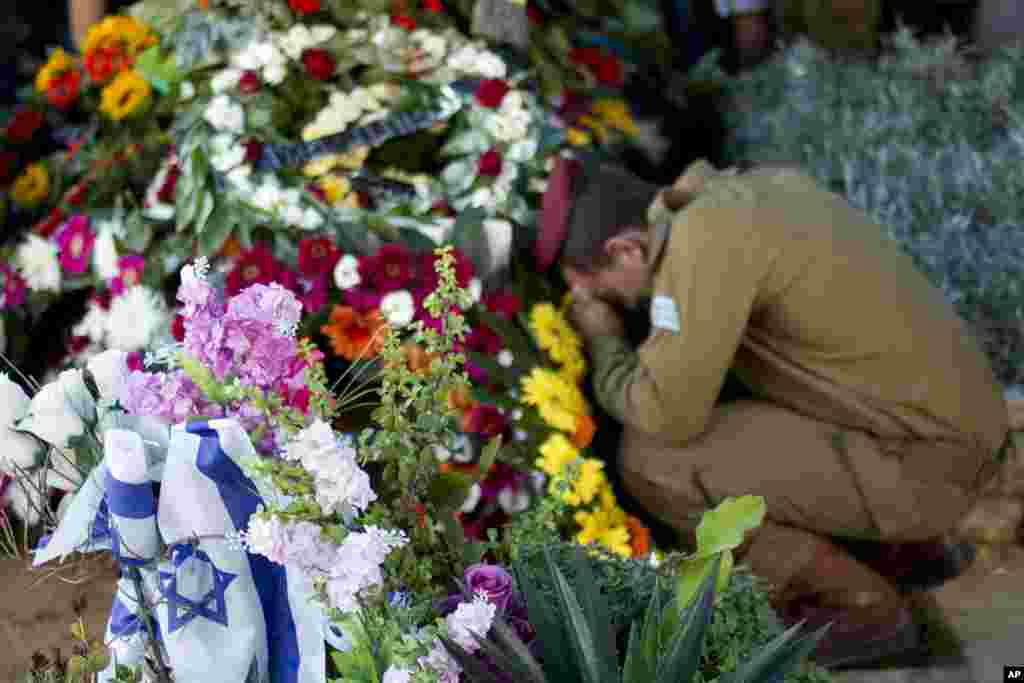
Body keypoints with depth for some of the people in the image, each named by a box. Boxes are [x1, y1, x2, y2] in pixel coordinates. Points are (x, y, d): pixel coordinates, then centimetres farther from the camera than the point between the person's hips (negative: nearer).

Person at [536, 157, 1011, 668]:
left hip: (911, 466, -9)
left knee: (651, 461, -12)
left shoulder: (704, 237, -21)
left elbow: (667, 419, -20)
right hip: (945, 431, 9)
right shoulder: (766, 190, 8)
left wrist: (603, 342, 1)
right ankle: (911, 545, 20)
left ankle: (858, 604, 2)